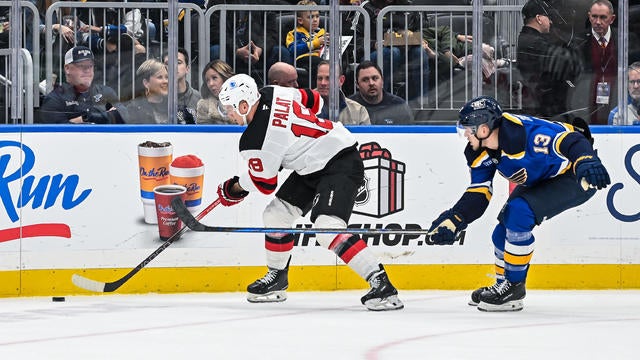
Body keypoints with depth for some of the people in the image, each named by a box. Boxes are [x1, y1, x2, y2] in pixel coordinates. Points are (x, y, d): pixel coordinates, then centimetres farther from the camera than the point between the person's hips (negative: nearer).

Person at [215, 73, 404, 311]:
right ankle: (276, 279, 29)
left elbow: (264, 184, -8)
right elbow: (312, 101, 15)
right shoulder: (271, 93, -1)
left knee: (327, 227, -27)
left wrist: (234, 189, 12)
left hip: (341, 166, -11)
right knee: (276, 215, 12)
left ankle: (381, 284, -30)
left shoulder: (255, 141, -23)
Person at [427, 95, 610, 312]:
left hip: (573, 175, -9)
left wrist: (587, 162, -58)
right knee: (505, 226, 3)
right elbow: (478, 194, -3)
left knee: (518, 213, -23)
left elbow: (570, 140, -40)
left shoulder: (527, 132, -35)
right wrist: (453, 221, -15)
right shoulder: (481, 154, -7)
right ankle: (504, 286, 24)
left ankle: (514, 286, -10)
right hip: (540, 179, 9)